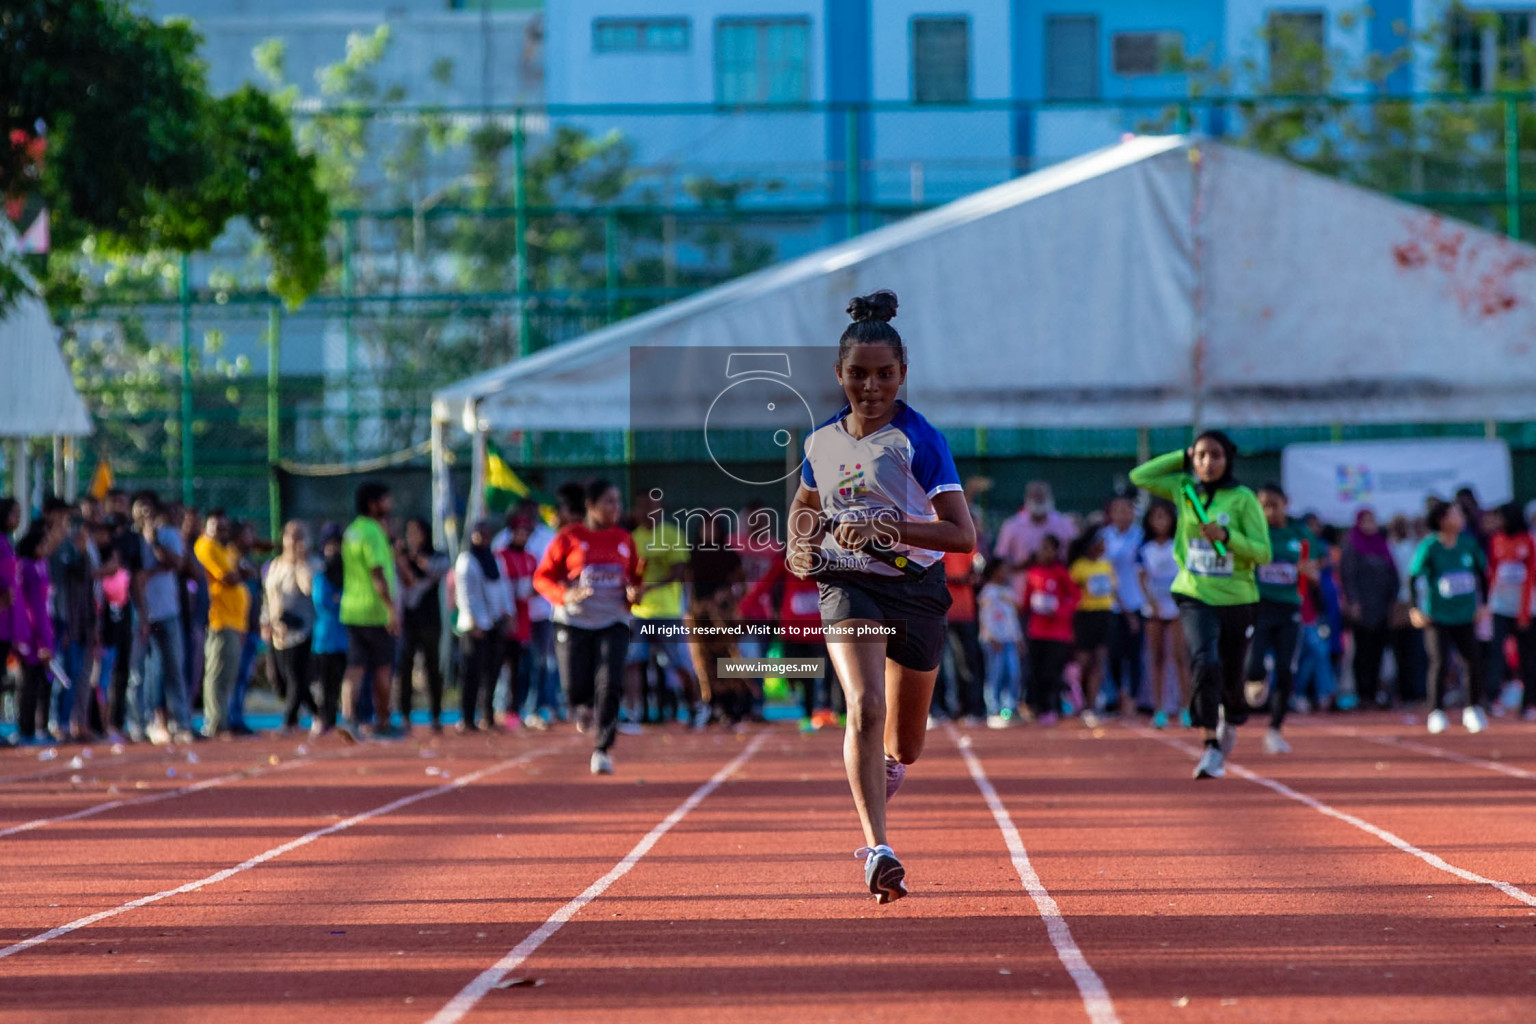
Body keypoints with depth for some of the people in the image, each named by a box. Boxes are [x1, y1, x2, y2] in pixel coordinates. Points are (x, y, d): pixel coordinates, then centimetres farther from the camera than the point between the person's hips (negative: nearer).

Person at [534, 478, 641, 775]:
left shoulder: (624, 539, 8)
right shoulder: (569, 537, -2)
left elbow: (635, 578, 19)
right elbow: (542, 577, 0)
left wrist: (634, 593, -3)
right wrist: (564, 595, -17)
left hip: (613, 622, 2)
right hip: (574, 622, -2)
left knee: (609, 684, -15)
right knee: (576, 688, -7)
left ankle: (602, 750, -7)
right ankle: (584, 707, 32)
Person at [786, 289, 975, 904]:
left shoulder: (919, 440, -12)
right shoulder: (821, 441, 2)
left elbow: (962, 534, -19)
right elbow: (806, 503, 26)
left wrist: (886, 525, -29)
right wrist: (799, 548, 6)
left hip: (916, 589, -1)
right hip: (847, 584, 1)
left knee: (905, 746, 15)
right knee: (865, 707, -25)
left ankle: (884, 769, 53)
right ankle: (878, 850, -31)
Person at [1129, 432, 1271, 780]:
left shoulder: (1243, 499, -7)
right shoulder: (1184, 489, 3)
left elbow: (1263, 553, -9)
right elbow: (1139, 476, 6)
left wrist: (1226, 536, -24)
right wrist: (1183, 457, 3)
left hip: (1236, 598, 0)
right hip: (1195, 596, 0)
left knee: (1231, 676, 11)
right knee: (1205, 663, -23)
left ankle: (1231, 721, 45)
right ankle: (1211, 748, -22)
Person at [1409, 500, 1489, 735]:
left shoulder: (1468, 543, 1)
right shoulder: (1429, 547, -11)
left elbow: (1482, 572, 13)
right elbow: (1415, 577, -8)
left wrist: (1482, 603, 12)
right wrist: (1416, 609, -14)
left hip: (1465, 616, 4)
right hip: (1436, 617, -4)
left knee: (1474, 661, 0)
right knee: (1440, 663, -11)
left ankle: (1474, 709, 19)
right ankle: (1436, 713, 1)